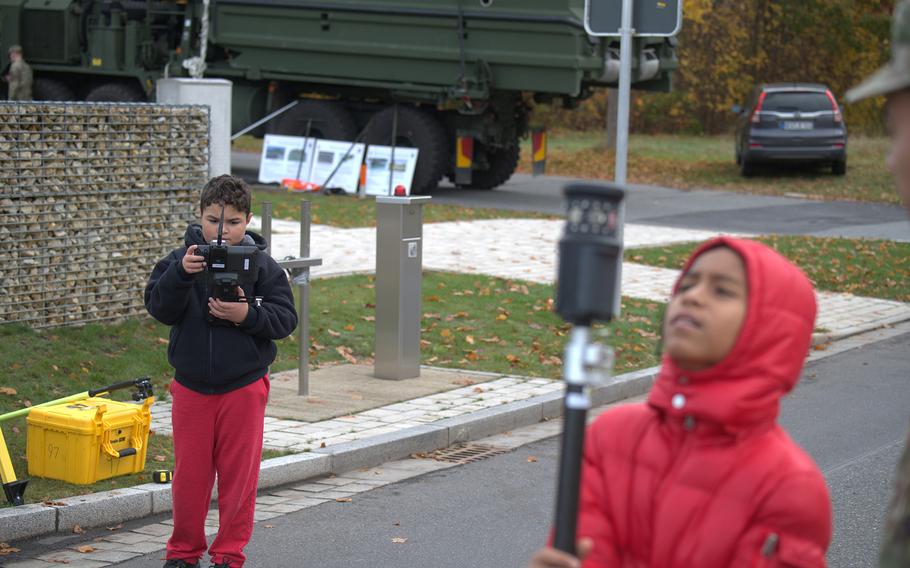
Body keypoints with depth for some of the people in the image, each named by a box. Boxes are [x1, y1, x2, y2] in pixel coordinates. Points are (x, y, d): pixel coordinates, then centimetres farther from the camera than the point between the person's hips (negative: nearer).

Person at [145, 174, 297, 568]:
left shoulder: (262, 265, -2)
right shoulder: (180, 260, -1)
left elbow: (286, 318, -5)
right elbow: (159, 309, -11)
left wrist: (248, 314, -22)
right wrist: (181, 273, -27)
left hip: (244, 387, -1)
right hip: (191, 386, 1)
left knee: (238, 474, 5)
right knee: (189, 473, 9)